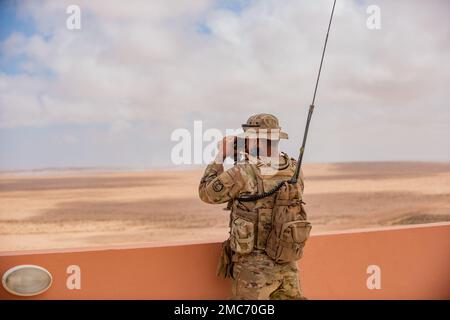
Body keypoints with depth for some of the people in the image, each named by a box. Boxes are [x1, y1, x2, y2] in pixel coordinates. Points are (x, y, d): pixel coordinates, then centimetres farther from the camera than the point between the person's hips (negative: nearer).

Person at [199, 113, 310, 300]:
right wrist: (251, 161, 13)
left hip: (254, 268, -5)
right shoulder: (294, 171, -2)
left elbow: (206, 193, -3)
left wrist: (220, 157, 5)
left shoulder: (243, 174, -18)